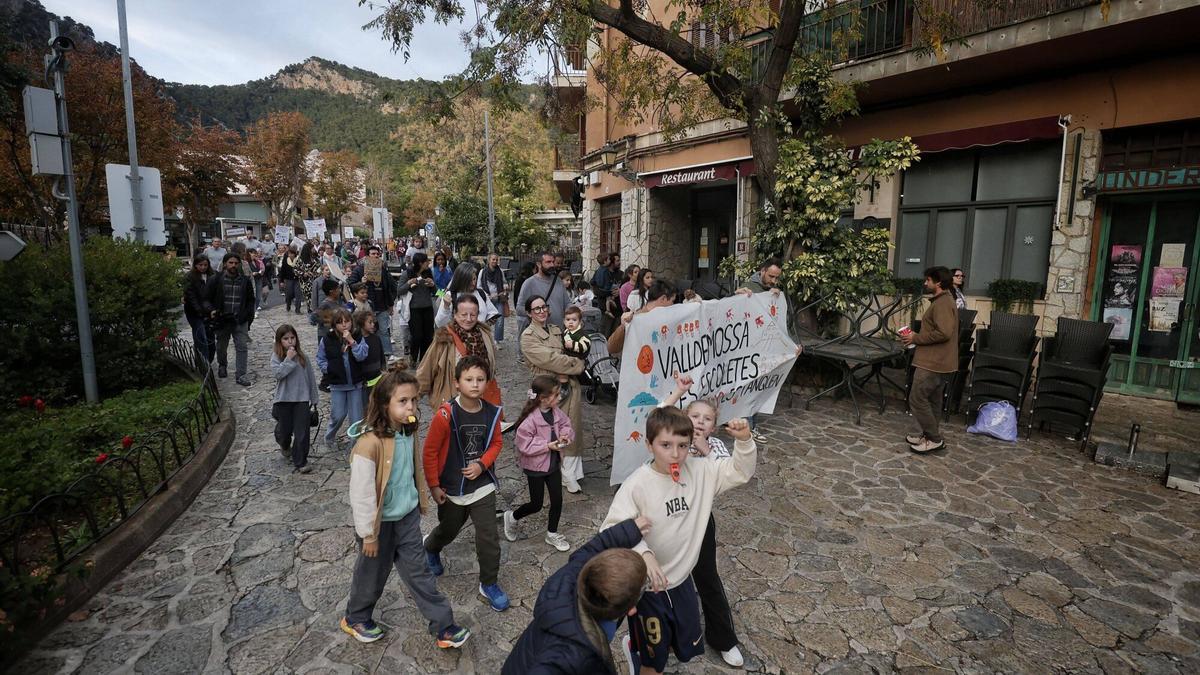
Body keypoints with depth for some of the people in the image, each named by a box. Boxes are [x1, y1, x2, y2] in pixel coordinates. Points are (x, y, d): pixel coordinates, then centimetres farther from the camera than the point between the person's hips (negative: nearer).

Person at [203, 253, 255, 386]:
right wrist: (211, 310, -17)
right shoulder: (216, 280, -3)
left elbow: (250, 300, 15)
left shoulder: (245, 280, 5)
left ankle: (241, 376, -1)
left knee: (242, 347, -6)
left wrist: (248, 314, 4)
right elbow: (206, 299, 1)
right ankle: (222, 366, 45)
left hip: (240, 321, 1)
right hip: (222, 320, 0)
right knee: (221, 347, 18)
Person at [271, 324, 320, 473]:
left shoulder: (302, 356, 1)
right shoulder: (276, 357, -5)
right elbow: (278, 373, -22)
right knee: (285, 429, 14)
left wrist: (314, 398, 8)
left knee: (302, 432, -1)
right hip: (284, 399, -1)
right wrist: (289, 359, -24)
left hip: (302, 398, 1)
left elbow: (310, 377, 6)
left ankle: (300, 461, 11)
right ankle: (284, 445, 50)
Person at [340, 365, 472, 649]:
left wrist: (421, 501, 15)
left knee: (418, 570, 13)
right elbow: (361, 492, -24)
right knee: (373, 572, 18)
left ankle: (443, 626, 21)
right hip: (381, 521, -5)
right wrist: (368, 533, -16)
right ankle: (356, 618, 46)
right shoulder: (369, 442, -29)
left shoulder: (409, 431, -7)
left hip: (407, 516, 5)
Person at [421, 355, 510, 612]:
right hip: (451, 489, -1)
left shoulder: (491, 413, -10)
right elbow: (430, 451, -13)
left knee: (489, 538, 0)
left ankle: (489, 584, 22)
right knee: (448, 530, 23)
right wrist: (433, 485, -8)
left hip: (482, 486, 2)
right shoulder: (445, 414, -21)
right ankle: (430, 548, 59)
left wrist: (482, 465, -13)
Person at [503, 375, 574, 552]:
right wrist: (548, 445, -26)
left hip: (553, 463, 6)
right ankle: (512, 517, 38)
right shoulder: (530, 419, -27)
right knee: (536, 504, 9)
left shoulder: (556, 413, -7)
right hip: (535, 467, -6)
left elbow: (566, 424, 9)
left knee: (557, 500, 10)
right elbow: (524, 444, -25)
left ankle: (552, 534, 31)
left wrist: (565, 435, -12)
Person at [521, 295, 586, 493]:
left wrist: (566, 372, -7)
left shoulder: (556, 330, 16)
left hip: (571, 386, 6)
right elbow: (550, 358, -14)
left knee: (571, 432, 9)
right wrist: (577, 365, -8)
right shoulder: (528, 337, -5)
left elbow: (569, 354, 14)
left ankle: (570, 473, 20)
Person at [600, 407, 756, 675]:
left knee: (688, 648, 25)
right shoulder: (637, 484, -25)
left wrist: (744, 441, -18)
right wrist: (644, 554, -43)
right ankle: (638, 649, 48)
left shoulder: (699, 472, -10)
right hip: (647, 585, -5)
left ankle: (638, 646, 50)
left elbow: (740, 472, -1)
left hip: (682, 579, 5)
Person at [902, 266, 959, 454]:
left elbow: (943, 333, -28)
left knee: (917, 399, -6)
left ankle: (934, 439, 2)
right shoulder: (943, 301, 16)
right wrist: (917, 336, 11)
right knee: (931, 399, 16)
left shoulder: (942, 303, -18)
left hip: (933, 362, -11)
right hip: (937, 360, 11)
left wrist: (916, 338, -18)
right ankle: (930, 435, 25)